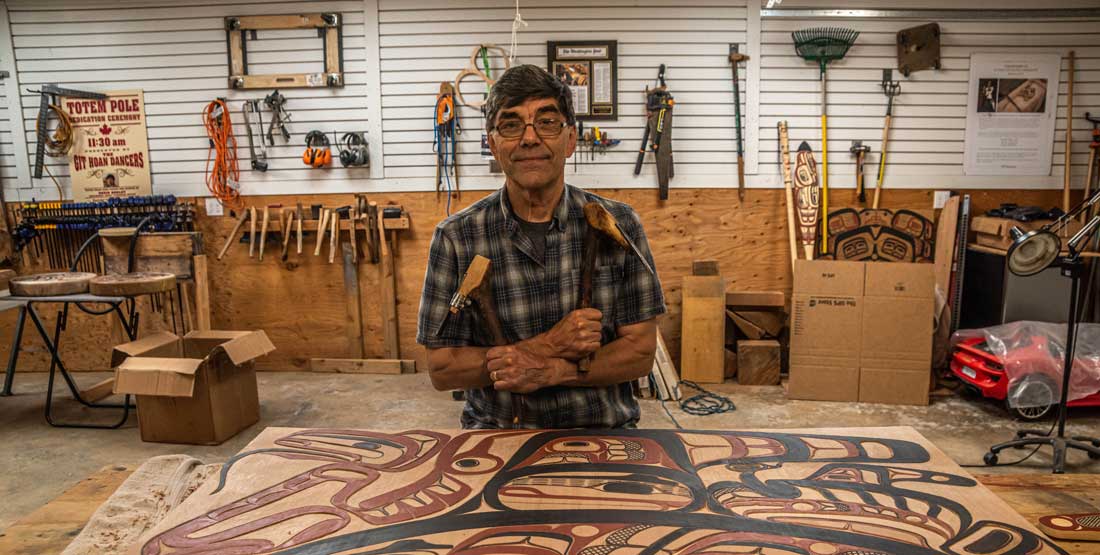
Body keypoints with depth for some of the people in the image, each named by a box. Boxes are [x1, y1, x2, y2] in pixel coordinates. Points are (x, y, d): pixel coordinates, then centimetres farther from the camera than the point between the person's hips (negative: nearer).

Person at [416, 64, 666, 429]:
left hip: (603, 431, 2)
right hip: (497, 435, -1)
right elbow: (441, 369, -5)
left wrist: (550, 371, -16)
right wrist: (548, 346, -15)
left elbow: (641, 352, -2)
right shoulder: (456, 238, -4)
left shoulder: (619, 225, -2)